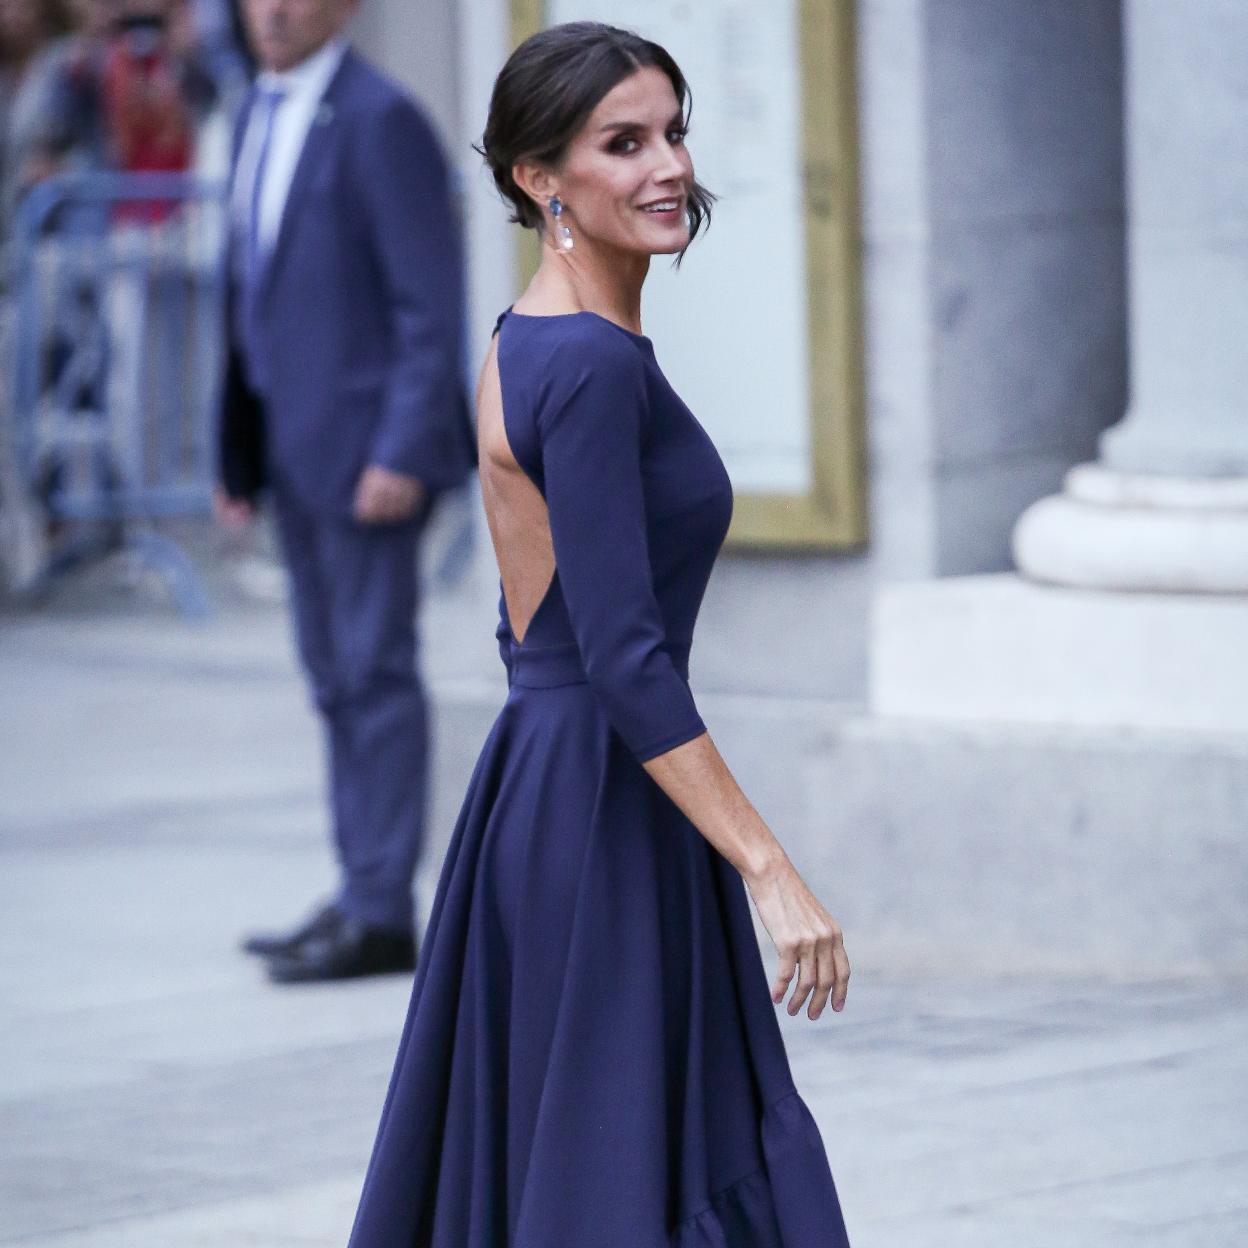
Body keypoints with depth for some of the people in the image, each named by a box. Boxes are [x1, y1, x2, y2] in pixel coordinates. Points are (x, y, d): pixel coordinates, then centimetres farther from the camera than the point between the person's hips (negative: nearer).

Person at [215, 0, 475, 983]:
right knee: (337, 679, 11)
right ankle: (360, 896, 16)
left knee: (375, 670, -7)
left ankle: (385, 913, -5)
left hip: (367, 443, -9)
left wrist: (403, 454, -21)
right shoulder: (262, 116, 14)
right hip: (294, 445, 9)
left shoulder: (381, 120, -12)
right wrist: (240, 457, 15)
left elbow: (432, 304, -16)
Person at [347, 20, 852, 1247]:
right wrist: (768, 869, -24)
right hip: (605, 814, -10)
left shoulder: (525, 343, 12)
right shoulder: (594, 366, -18)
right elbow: (624, 656, -23)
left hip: (531, 780, 10)